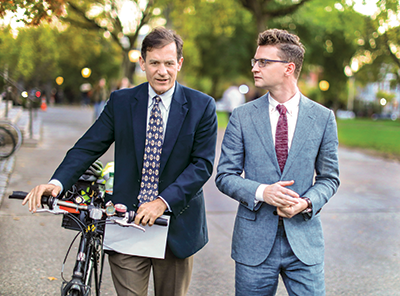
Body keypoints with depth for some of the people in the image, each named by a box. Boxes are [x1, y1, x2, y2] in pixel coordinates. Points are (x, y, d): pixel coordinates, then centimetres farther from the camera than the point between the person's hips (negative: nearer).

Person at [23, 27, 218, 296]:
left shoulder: (202, 106, -4)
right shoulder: (120, 102, 3)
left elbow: (203, 163, -9)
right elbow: (89, 146, -2)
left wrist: (163, 201, -21)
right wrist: (57, 182, -19)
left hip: (177, 227, 0)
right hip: (127, 223, 1)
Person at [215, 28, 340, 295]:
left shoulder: (323, 118, 1)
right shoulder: (242, 117, 0)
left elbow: (329, 178, 7)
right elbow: (225, 176, 1)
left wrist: (307, 202, -13)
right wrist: (261, 191, -17)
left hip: (304, 241, 0)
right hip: (254, 241, 0)